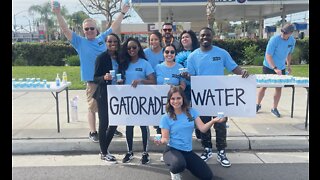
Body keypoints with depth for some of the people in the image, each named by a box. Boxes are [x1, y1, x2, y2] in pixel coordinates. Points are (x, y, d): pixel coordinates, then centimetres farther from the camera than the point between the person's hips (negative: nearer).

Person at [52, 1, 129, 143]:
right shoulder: (80, 42, 1)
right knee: (92, 107, 6)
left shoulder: (102, 38, 8)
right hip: (92, 81, -3)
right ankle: (93, 132, 20)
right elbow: (65, 30, -6)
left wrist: (123, 12, 14)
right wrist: (58, 14, -17)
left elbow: (114, 27, 14)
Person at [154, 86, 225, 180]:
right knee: (179, 164, -40)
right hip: (172, 150, -4)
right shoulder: (166, 118, -9)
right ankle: (174, 172, 0)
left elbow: (202, 128, -6)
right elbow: (165, 138, -9)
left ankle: (186, 164, 25)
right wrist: (161, 141, -33)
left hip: (188, 151, 5)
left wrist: (213, 121, -26)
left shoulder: (192, 111, 0)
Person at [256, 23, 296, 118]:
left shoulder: (292, 41, -5)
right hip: (268, 67, -4)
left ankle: (274, 108, 19)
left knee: (279, 88, 6)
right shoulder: (274, 39, -22)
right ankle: (258, 104, 22)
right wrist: (275, 68, -31)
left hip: (281, 68, 4)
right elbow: (268, 56, -23)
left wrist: (289, 65, 9)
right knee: (264, 86, 4)